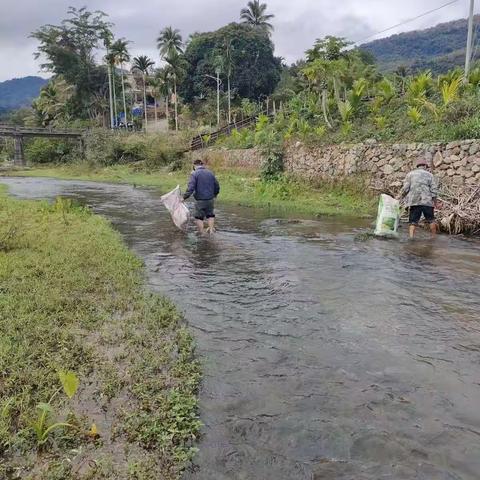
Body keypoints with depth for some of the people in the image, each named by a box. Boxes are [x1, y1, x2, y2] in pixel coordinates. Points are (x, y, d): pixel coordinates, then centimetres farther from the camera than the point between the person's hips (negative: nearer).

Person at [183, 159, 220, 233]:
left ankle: (202, 233, 9)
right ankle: (211, 229, 21)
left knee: (199, 217, 8)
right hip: (210, 199, 4)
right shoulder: (210, 173, 8)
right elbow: (217, 186, 13)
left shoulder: (194, 174, -8)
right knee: (210, 215, 23)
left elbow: (191, 187, -18)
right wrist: (214, 195, 29)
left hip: (200, 200, -4)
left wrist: (184, 197, -14)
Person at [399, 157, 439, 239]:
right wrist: (435, 202, 8)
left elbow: (405, 188, -3)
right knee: (431, 220, 14)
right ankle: (434, 237, 22)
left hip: (414, 202, 0)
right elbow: (434, 190, 1)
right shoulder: (429, 175, 6)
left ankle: (411, 238, -11)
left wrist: (401, 197, 10)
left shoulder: (410, 174, 6)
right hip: (427, 201, 0)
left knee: (413, 222, 1)